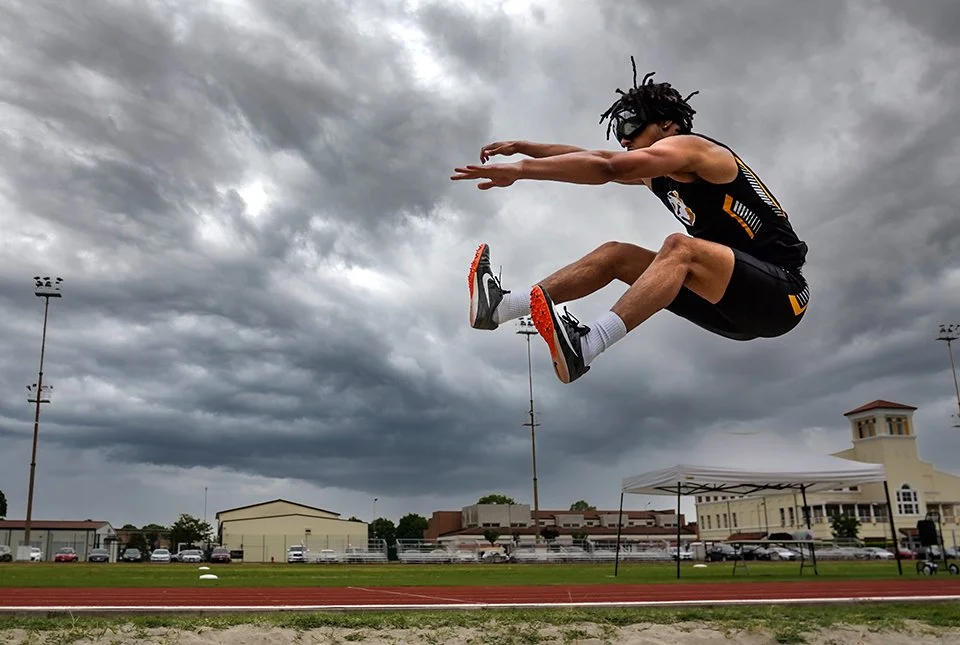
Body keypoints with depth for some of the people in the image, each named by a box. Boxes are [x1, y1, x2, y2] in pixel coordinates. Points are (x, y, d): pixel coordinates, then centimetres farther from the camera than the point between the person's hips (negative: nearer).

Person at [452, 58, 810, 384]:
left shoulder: (689, 146, -10)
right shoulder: (660, 173, 17)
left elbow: (606, 167, -23)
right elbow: (598, 158, 20)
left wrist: (520, 169, -25)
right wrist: (522, 148, 15)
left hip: (781, 293, -9)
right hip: (737, 303, 9)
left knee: (680, 247, -35)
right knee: (615, 255, 2)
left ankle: (583, 347, -51)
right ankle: (501, 305, -8)